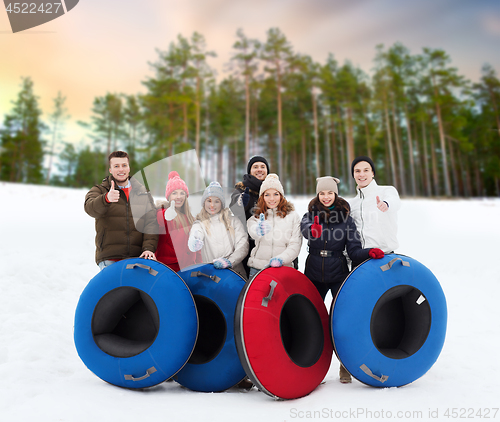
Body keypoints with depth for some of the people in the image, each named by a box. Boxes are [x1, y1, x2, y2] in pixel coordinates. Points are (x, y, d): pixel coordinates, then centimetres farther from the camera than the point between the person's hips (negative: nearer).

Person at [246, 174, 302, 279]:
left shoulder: (293, 216, 8)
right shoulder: (256, 216, 9)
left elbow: (295, 244, 0)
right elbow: (252, 231, -13)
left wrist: (281, 259, -15)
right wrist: (258, 230, -36)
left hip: (283, 268, 0)